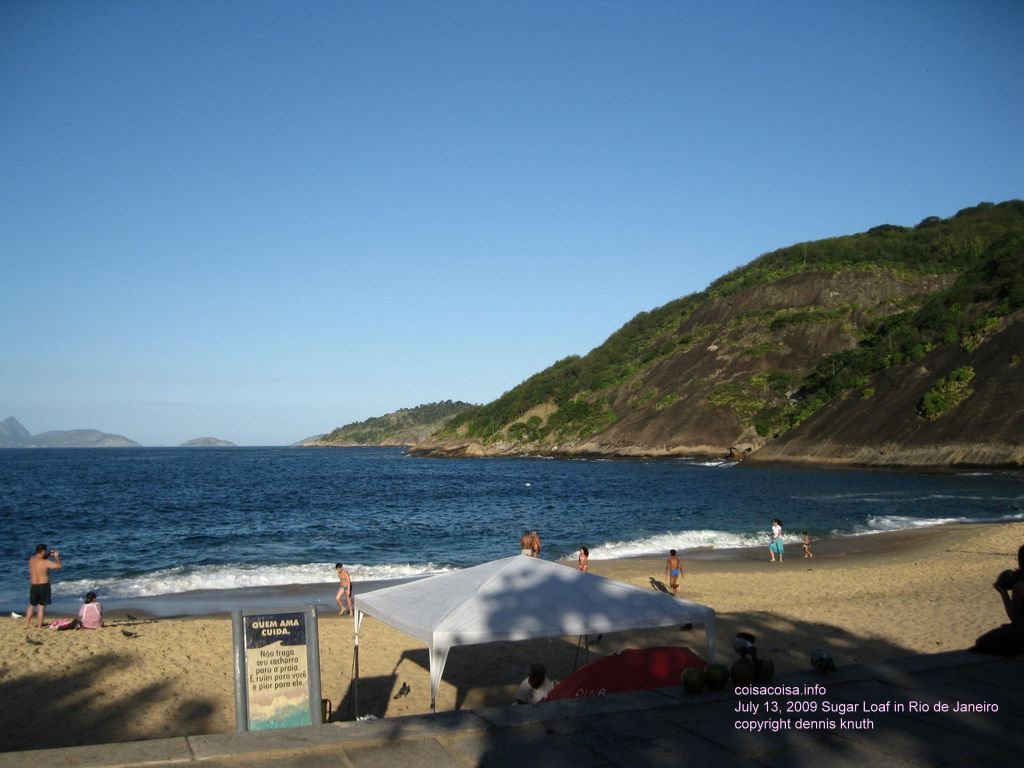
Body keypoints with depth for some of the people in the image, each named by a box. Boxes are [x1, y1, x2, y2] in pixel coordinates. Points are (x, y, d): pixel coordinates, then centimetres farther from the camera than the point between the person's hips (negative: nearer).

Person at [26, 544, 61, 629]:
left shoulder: (31, 559, 1)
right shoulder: (45, 562, -18)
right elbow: (59, 566, -15)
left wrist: (49, 555, 14)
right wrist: (57, 556, 0)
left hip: (33, 586, 5)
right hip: (43, 586, -5)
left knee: (31, 605, 19)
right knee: (42, 606, 3)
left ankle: (26, 625, 22)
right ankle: (39, 626, 5)